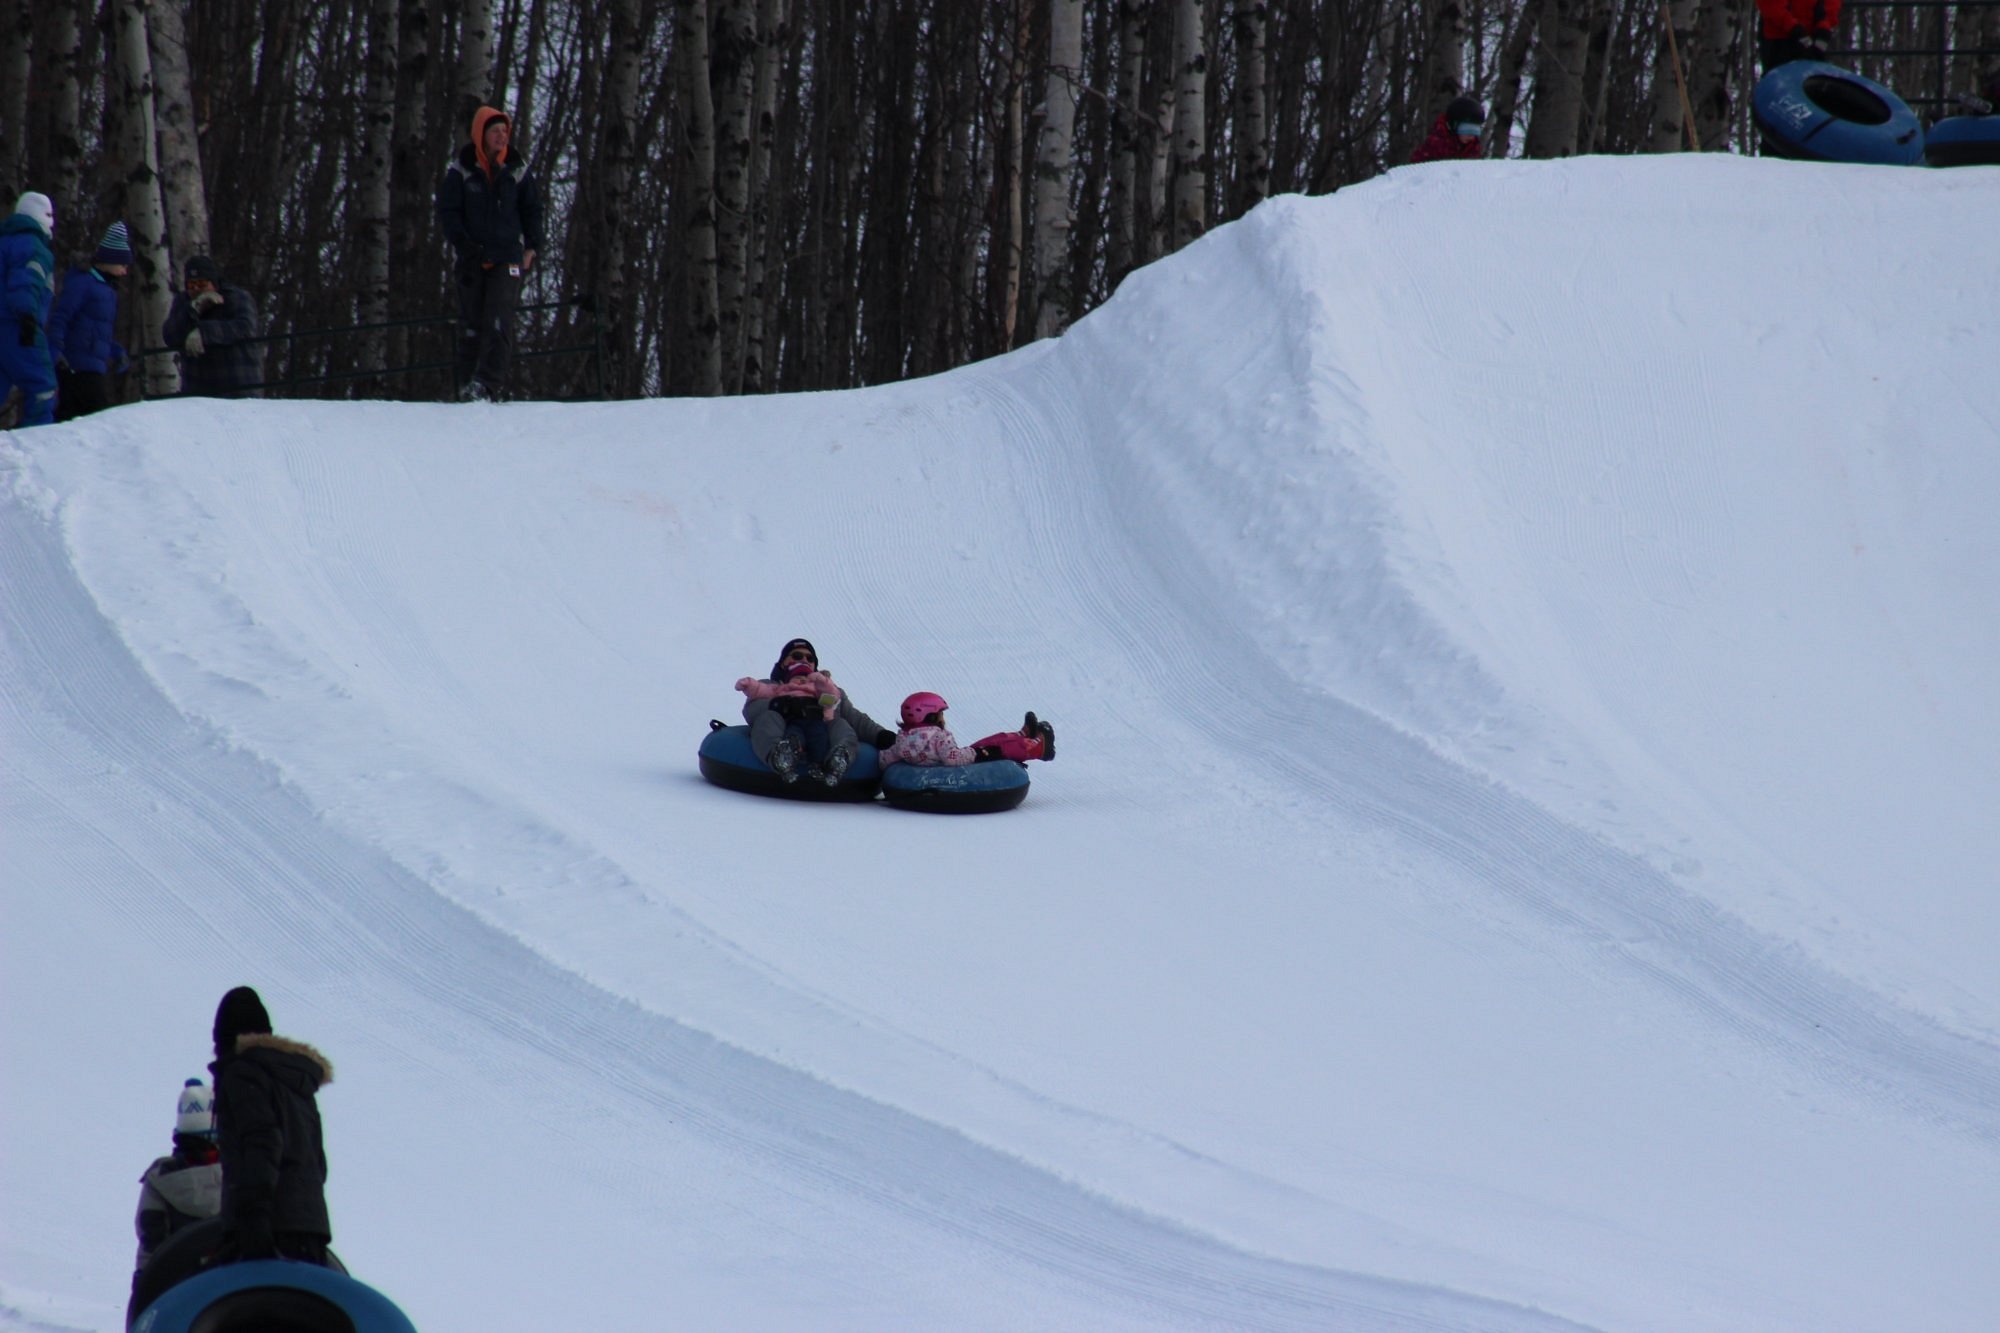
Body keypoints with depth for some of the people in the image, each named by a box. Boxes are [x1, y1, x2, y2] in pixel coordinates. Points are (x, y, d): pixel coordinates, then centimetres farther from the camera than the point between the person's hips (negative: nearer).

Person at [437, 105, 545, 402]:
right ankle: (466, 383, 10)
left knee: (499, 323, -14)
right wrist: (464, 244, -9)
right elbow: (447, 211, 2)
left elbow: (532, 209, 15)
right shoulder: (461, 170, 0)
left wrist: (531, 247, 8)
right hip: (472, 259, 0)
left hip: (507, 257, 0)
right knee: (471, 325, 3)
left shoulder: (517, 170, 5)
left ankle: (488, 383, -18)